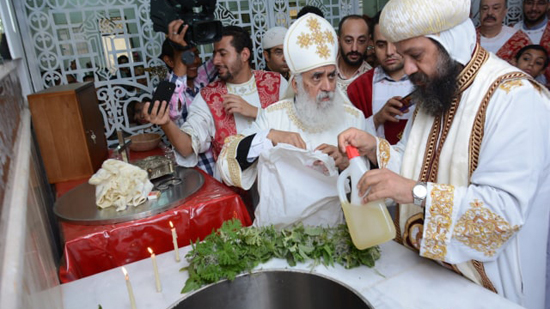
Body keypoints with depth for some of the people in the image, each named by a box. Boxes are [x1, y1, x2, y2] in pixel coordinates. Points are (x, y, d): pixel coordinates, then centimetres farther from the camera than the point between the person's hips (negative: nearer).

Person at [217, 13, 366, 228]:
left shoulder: (353, 118, 2)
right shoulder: (273, 115, 1)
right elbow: (228, 168, -3)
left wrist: (345, 164, -15)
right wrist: (269, 136, -15)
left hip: (331, 233, 1)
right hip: (273, 230, 0)